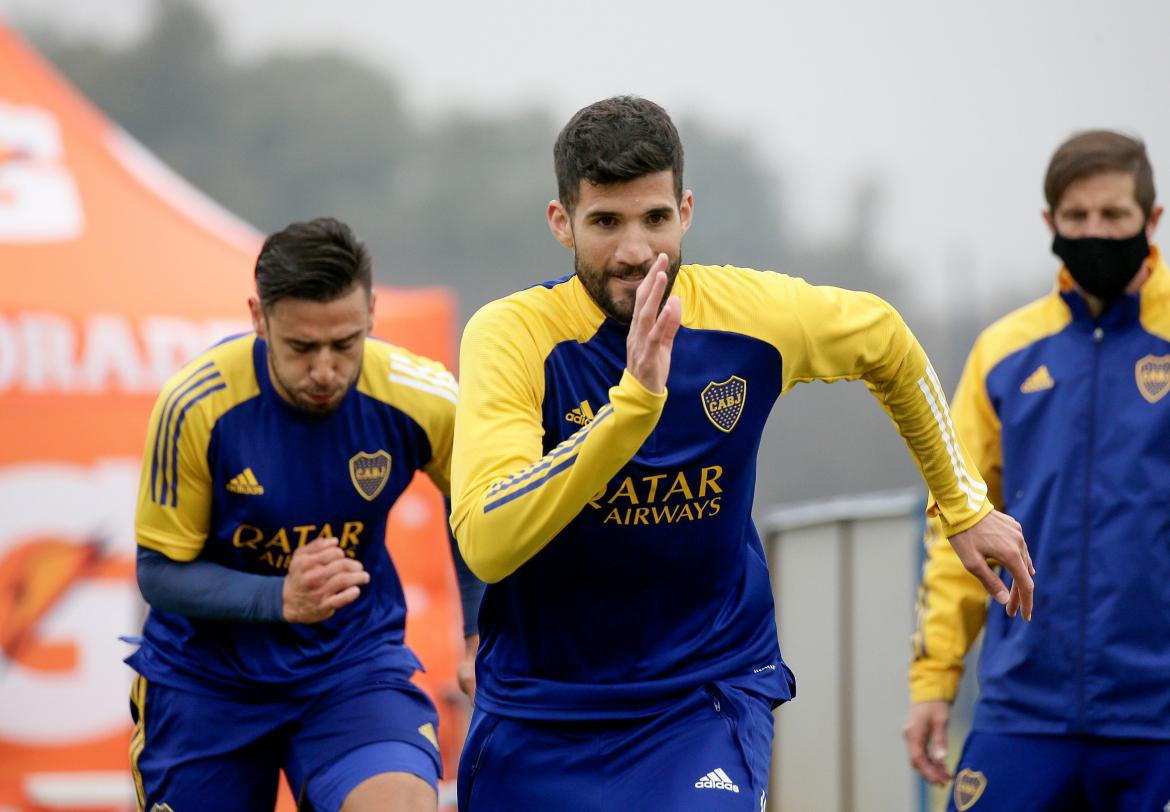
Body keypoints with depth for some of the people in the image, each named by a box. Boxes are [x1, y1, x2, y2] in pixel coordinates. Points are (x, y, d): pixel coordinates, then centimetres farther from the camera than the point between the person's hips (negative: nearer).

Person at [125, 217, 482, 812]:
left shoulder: (424, 401, -16)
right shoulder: (195, 406, -21)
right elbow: (159, 571, -13)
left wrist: (481, 631, 2)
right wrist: (280, 598, -28)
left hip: (356, 663, 0)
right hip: (205, 674, 0)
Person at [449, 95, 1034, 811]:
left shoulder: (755, 312, -7)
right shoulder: (511, 334, -16)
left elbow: (886, 340, 17)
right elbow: (486, 544, -30)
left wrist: (965, 506, 22)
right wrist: (634, 398, -37)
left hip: (709, 699, 0)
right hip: (537, 712, 0)